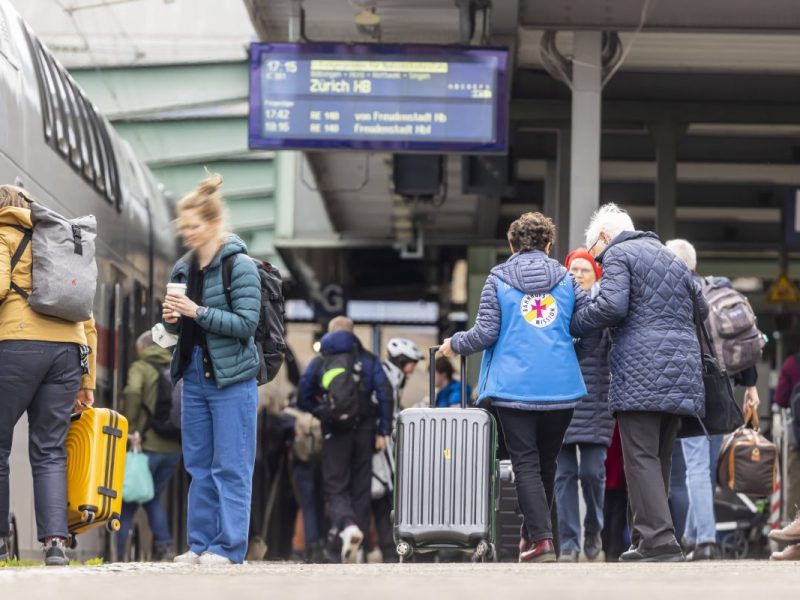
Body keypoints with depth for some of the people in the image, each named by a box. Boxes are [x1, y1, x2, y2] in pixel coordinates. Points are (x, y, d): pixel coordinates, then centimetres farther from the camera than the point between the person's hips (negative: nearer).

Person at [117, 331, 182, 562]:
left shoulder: (141, 367, -1)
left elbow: (132, 392, -20)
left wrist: (131, 428, -17)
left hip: (148, 445, -5)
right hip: (174, 447, 5)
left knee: (128, 502, 5)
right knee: (152, 497, 19)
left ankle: (117, 554, 1)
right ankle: (164, 544, 3)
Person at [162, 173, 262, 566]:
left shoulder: (240, 267, -9)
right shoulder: (182, 269, 10)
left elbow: (246, 324, -14)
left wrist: (197, 312, -21)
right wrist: (172, 320, -4)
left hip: (231, 379, -7)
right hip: (194, 375, 7)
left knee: (231, 468, -4)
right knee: (198, 466, 10)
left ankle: (228, 547, -1)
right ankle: (200, 544, 15)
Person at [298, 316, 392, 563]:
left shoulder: (318, 362, 6)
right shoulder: (369, 360, 6)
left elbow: (303, 399, 3)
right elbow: (385, 395, -3)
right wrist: (382, 431, -1)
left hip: (334, 432, -1)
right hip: (364, 430, 1)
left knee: (335, 487, 0)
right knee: (361, 486, 11)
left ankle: (347, 526, -28)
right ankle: (359, 536, 11)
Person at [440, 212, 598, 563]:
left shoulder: (498, 279, 3)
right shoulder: (566, 280, 10)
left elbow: (486, 333, -4)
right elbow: (592, 333, 5)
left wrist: (454, 345, 14)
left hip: (514, 386, -2)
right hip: (561, 387, 2)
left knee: (525, 464, -3)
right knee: (547, 462, 14)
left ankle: (541, 539, -15)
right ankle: (532, 532, 23)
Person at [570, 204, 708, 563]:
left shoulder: (617, 254, 1)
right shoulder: (670, 258, 25)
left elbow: (612, 305, -13)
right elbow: (702, 308, 28)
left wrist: (574, 325, 0)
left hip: (641, 368, -8)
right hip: (684, 369, 8)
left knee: (641, 457, -10)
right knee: (660, 458, 11)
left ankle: (659, 540, -20)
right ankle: (647, 540, 12)